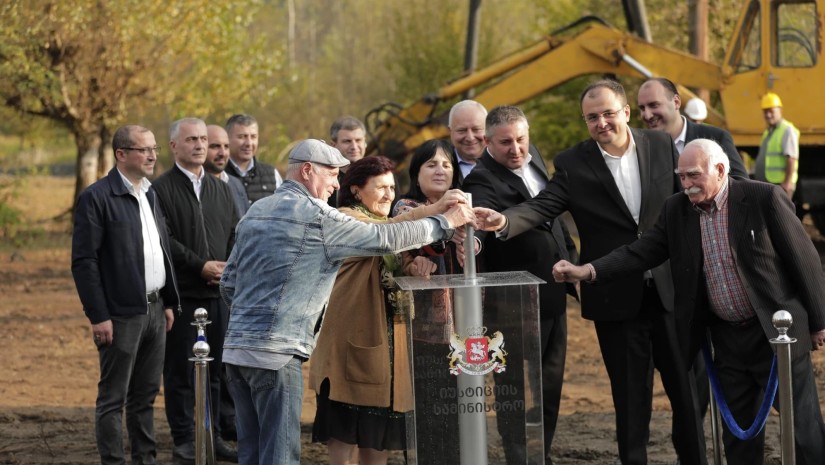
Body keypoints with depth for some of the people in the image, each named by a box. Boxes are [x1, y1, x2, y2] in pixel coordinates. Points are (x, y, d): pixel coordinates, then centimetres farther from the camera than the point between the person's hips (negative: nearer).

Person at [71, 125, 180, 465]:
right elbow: (83, 261, -14)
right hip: (121, 315, -7)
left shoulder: (150, 194, 14)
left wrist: (169, 302, 16)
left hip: (154, 310, 7)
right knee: (113, 397, -1)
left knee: (146, 394, 13)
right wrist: (98, 316, -17)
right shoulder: (96, 198, -11)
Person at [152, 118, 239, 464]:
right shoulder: (162, 189, -5)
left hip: (219, 292, 5)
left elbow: (236, 235, 15)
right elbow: (164, 240, -12)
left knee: (214, 368, 9)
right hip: (182, 293, -5)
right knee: (180, 370, 1)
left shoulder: (221, 189, 16)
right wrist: (202, 266, -14)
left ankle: (212, 436, 16)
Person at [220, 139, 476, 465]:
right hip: (275, 352, -8)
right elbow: (385, 239, -7)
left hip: (236, 347, 8)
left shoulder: (255, 212, 15)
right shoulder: (316, 216, -9)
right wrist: (444, 223, 4)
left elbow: (228, 284, 18)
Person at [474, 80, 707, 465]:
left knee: (686, 384, 9)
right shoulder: (573, 164, -5)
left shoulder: (661, 145, 1)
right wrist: (504, 221, -34)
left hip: (670, 288, 2)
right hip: (616, 298, -1)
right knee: (630, 394, 7)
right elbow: (541, 207, -14)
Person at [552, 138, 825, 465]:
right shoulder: (676, 210, 1)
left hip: (778, 330, -5)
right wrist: (588, 271, -18)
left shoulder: (764, 198, -12)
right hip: (727, 337, 5)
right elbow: (641, 252, -3)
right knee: (738, 433, 12)